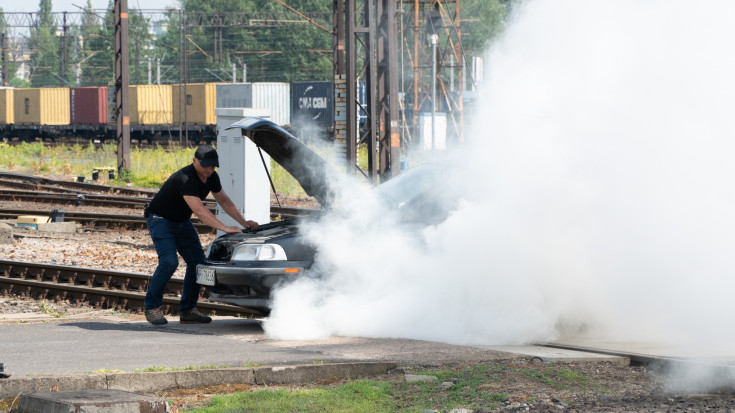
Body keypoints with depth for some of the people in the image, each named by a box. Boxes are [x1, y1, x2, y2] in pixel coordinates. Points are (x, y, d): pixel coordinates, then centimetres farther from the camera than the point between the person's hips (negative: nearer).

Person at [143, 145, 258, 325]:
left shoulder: (211, 177, -4)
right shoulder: (185, 178, -32)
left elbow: (224, 200, 8)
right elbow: (199, 210, -40)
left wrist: (243, 222, -3)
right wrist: (224, 228, -44)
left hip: (182, 222, 9)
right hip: (160, 220, -9)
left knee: (197, 261, -2)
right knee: (169, 261, -23)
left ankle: (187, 310, 6)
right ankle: (152, 307, -10)